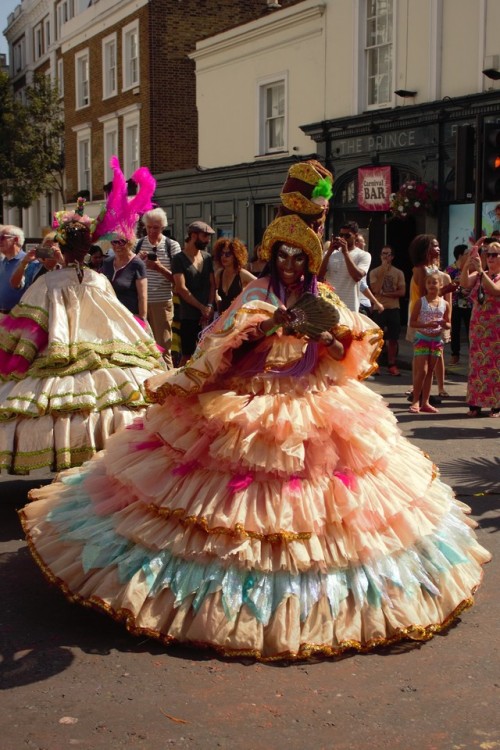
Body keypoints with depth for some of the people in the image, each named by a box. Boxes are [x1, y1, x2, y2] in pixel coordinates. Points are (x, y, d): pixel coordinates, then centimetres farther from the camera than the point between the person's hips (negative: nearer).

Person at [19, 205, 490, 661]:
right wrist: (270, 325, -22)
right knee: (245, 491, -7)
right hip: (251, 400, -2)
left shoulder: (323, 299, 9)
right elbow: (226, 343, -9)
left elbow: (344, 355, 4)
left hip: (314, 405, 2)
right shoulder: (256, 294, 1)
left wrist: (324, 333, -14)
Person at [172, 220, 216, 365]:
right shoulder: (179, 259, -5)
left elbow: (212, 284, 11)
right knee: (187, 355, -1)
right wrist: (202, 308, -11)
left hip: (208, 315, 5)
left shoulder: (207, 257, 11)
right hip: (189, 316, -5)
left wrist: (210, 307, -4)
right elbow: (181, 289, -11)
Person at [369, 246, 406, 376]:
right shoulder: (374, 272, 1)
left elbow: (402, 292, -2)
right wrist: (383, 272, -13)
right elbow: (376, 289, -12)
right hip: (379, 308, -2)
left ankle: (392, 365, 11)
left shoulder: (398, 273, 5)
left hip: (393, 308, 2)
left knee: (393, 338, 4)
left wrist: (385, 293, -11)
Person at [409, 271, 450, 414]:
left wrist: (444, 324, -13)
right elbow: (412, 323, -7)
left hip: (437, 340, 3)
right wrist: (426, 325, -22)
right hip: (422, 339, -3)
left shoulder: (445, 304, 2)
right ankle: (416, 401, 0)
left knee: (430, 371, 8)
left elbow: (448, 325, 10)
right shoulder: (420, 302, -6)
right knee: (422, 371, -9)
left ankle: (425, 402, 14)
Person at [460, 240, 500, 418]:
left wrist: (480, 270, -23)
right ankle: (475, 404, 7)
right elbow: (464, 283, -7)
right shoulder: (479, 275, 11)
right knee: (477, 366, 3)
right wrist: (467, 264, -20)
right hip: (477, 327, 4)